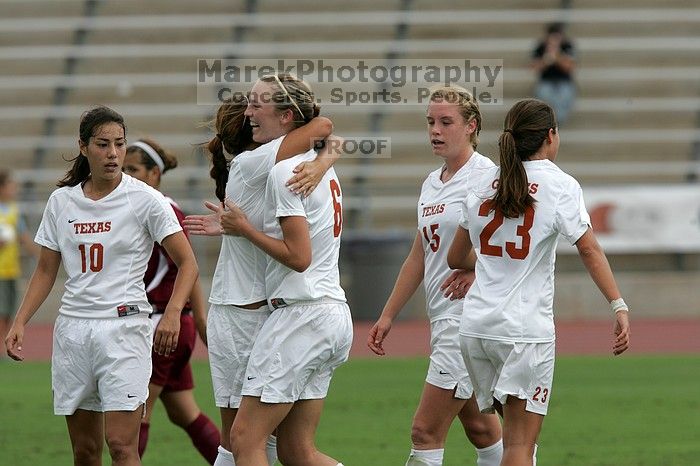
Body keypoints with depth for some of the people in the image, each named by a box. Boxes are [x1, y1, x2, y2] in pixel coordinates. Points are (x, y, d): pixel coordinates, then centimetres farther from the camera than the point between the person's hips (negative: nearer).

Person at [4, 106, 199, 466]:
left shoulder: (144, 199, -5)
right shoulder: (61, 201, 8)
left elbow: (187, 263, -6)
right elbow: (46, 271, 15)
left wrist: (172, 313, -22)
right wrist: (20, 322, 3)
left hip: (124, 327, -4)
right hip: (72, 328, 4)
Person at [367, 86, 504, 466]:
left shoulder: (485, 175, -10)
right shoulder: (431, 183, 16)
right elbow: (419, 257, 22)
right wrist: (388, 315, 21)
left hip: (470, 316, -9)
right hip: (442, 319, 9)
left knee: (426, 432, -10)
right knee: (479, 427, 14)